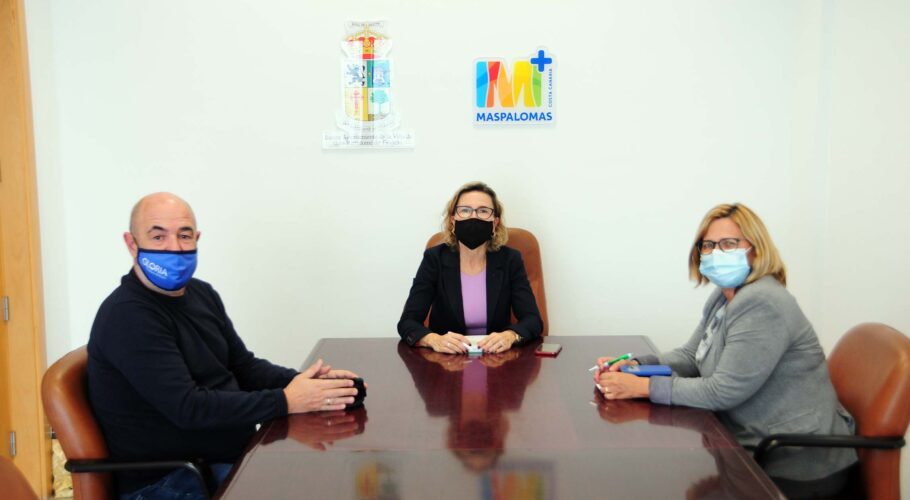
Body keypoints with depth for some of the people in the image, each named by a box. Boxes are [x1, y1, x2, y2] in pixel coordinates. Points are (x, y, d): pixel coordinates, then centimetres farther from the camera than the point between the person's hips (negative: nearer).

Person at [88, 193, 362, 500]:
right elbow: (187, 408, -26)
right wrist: (285, 401, -25)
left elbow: (243, 366, 11)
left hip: (230, 454, 8)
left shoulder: (201, 293, 8)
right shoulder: (128, 317, -20)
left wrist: (301, 382, -8)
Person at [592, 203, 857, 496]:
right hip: (762, 448, 8)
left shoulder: (761, 304, -22)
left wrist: (642, 387, -22)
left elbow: (724, 391, -24)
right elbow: (691, 357, 13)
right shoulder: (723, 298, 9)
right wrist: (635, 365, -5)